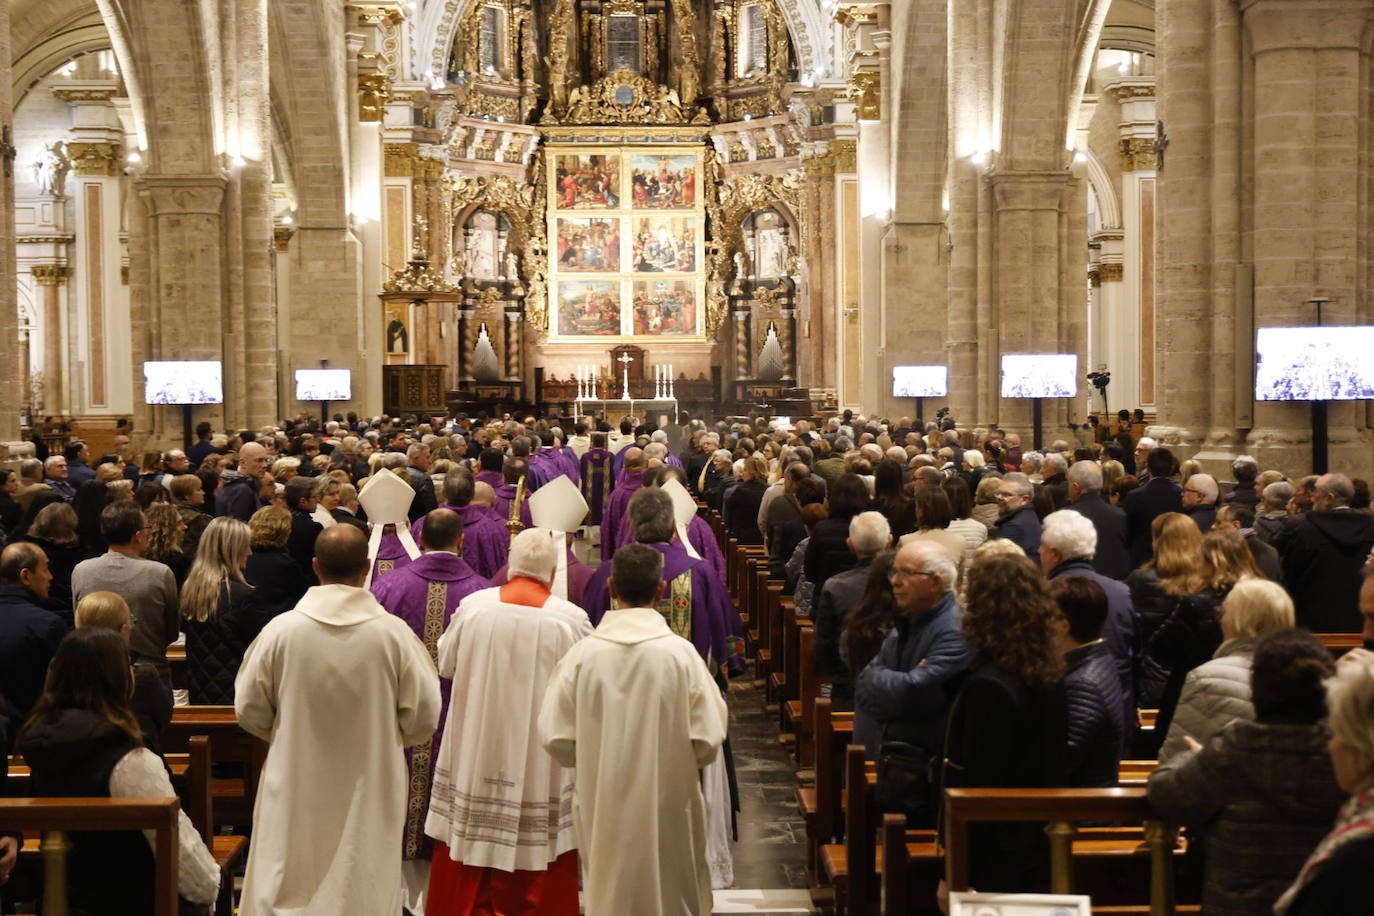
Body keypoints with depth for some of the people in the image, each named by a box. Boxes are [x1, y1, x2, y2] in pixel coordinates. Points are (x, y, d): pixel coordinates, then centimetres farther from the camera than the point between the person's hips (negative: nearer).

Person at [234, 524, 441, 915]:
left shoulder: (281, 630, -12)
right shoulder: (394, 633, -13)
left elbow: (249, 711, -2)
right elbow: (424, 717, -7)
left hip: (295, 798, 1)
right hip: (368, 802, 0)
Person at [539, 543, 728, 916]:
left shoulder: (582, 654, -11)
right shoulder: (681, 653, -13)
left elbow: (556, 739, -9)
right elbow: (707, 742, -12)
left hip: (602, 811, 1)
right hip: (668, 811, -1)